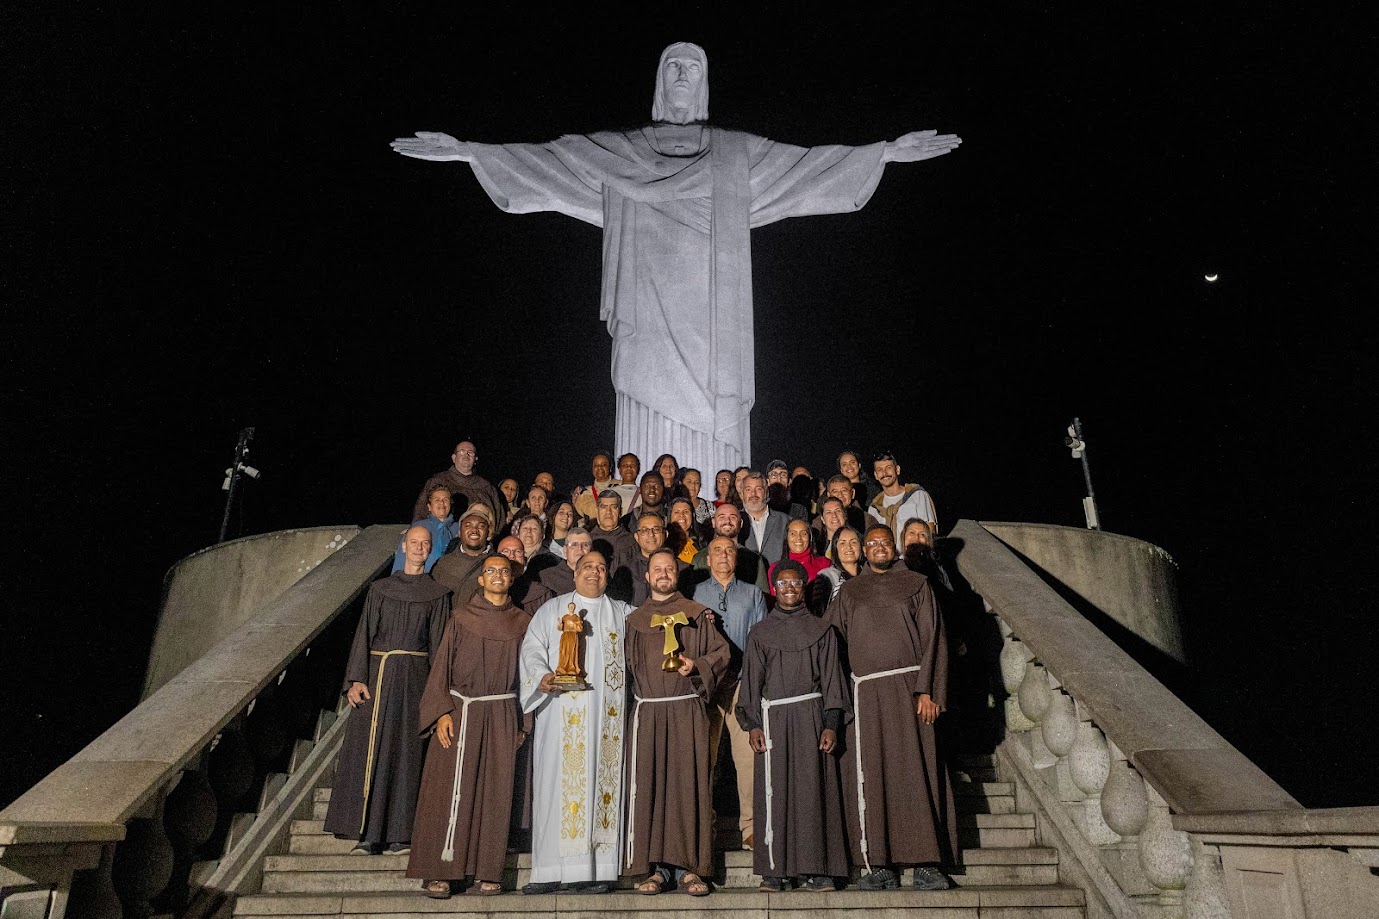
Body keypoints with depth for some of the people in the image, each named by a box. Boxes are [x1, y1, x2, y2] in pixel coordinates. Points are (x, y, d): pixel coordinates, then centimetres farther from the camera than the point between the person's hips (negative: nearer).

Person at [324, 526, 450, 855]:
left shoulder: (437, 595, 7)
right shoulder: (379, 589, 10)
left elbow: (438, 644, 4)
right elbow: (364, 634, 4)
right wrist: (356, 679, -8)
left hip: (414, 678, -1)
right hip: (376, 675, 1)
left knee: (406, 752, 0)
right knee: (369, 750, -2)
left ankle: (399, 834, 7)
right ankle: (368, 834, 5)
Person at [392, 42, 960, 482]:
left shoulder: (737, 153, 16)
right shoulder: (618, 151, 15)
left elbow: (809, 164, 12)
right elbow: (546, 158, 10)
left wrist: (887, 151, 6)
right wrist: (466, 150, 2)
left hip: (711, 322, 1)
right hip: (651, 318, 0)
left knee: (713, 431, -4)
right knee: (652, 434, -4)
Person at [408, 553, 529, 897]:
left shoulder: (522, 623, 8)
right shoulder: (461, 618, 3)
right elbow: (441, 667, 1)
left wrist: (523, 723, 5)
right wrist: (442, 713, -9)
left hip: (502, 716, 2)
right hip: (460, 712, -2)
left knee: (495, 794, 3)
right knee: (449, 791, -2)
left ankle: (486, 873, 12)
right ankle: (438, 873, 6)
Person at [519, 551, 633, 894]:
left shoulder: (622, 613, 18)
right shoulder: (552, 609, 13)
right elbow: (532, 648, 4)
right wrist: (541, 676, -13)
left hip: (607, 714, 1)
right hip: (562, 714, -1)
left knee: (603, 782, -2)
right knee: (557, 784, -4)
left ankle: (598, 869, 3)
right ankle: (551, 870, 1)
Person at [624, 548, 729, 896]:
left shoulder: (695, 613, 8)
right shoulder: (635, 619, 15)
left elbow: (721, 651, 4)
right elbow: (627, 665, 15)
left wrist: (696, 665, -13)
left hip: (686, 711, -2)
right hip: (647, 712, 2)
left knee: (687, 783, -4)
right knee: (649, 785, 0)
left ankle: (689, 866, 3)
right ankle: (657, 867, 7)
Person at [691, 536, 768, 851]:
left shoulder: (752, 594, 14)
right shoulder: (696, 594, 14)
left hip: (744, 680, 0)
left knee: (748, 754, -5)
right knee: (703, 754, 2)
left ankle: (750, 826, 2)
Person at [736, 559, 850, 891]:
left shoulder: (821, 630, 9)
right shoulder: (760, 633, 10)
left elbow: (831, 678, 6)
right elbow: (751, 680, 7)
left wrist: (831, 724, -3)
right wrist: (753, 723, -4)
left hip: (810, 717, 0)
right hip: (772, 720, 0)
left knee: (812, 790, -1)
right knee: (774, 792, -1)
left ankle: (814, 867, 6)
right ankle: (774, 870, 5)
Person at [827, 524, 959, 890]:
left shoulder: (915, 584, 9)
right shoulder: (849, 592, 15)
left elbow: (933, 638, 2)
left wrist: (928, 691, -8)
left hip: (908, 687, -2)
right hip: (866, 693, 2)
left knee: (916, 772, -3)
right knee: (871, 776, 0)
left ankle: (926, 864, 5)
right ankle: (880, 866, 6)